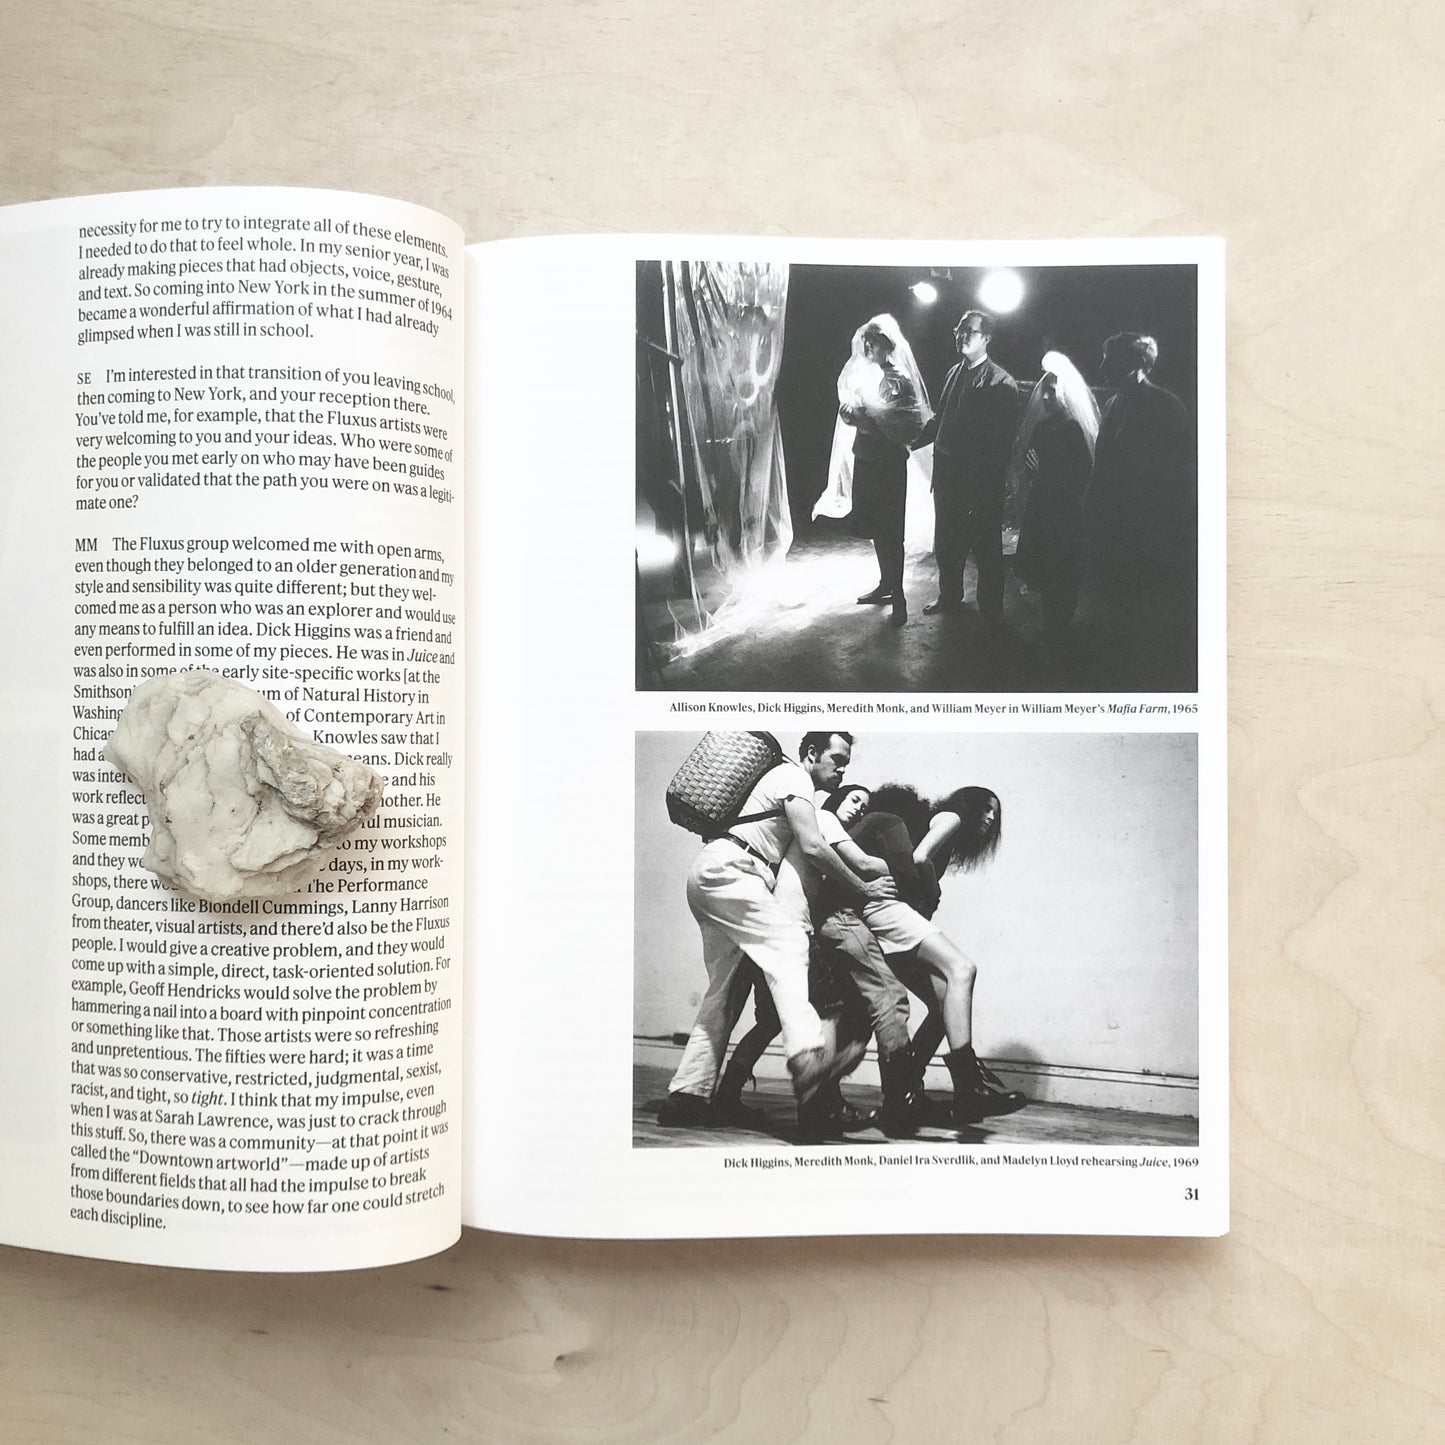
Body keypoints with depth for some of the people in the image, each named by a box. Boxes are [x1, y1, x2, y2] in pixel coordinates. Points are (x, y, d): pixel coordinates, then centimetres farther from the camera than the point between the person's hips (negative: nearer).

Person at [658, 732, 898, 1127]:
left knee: (725, 990, 6)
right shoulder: (794, 776, -1)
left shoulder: (789, 780, 31)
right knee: (787, 941, -27)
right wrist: (863, 889, -6)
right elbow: (812, 847, -13)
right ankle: (808, 1056, -47)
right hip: (725, 868, -11)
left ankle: (687, 1096, 3)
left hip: (709, 876, 11)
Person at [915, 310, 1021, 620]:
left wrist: (991, 483, -18)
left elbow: (1004, 437, -14)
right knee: (946, 541, 17)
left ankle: (991, 610, 15)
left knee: (986, 548, 3)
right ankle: (949, 597, 34)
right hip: (947, 473, 7)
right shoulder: (955, 373, 12)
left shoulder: (1000, 382, -11)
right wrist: (911, 442, 14)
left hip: (981, 480, -7)